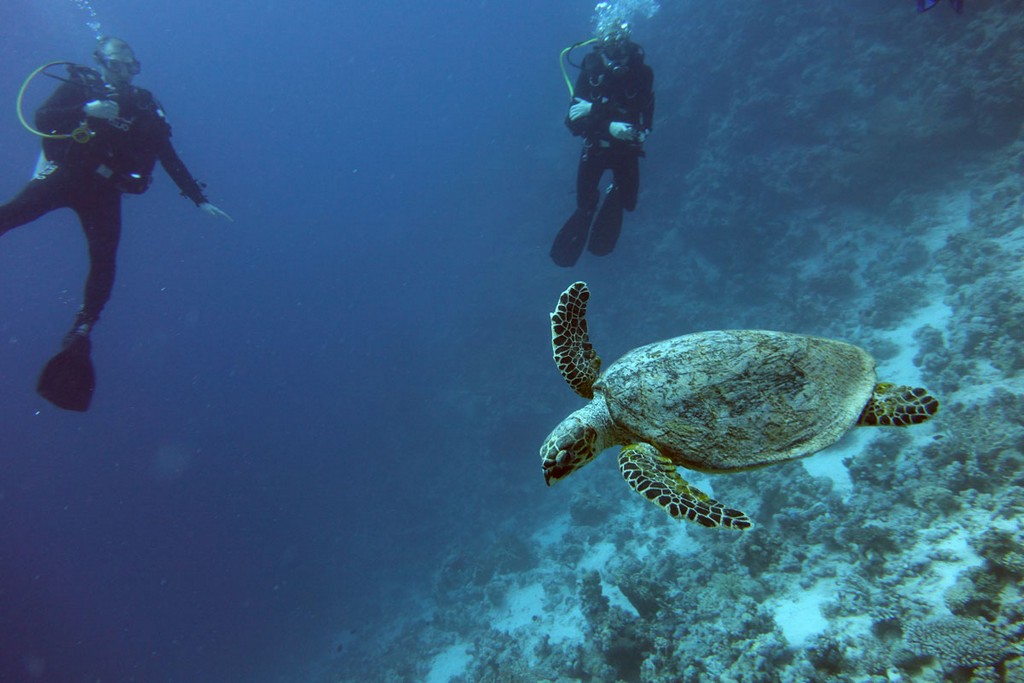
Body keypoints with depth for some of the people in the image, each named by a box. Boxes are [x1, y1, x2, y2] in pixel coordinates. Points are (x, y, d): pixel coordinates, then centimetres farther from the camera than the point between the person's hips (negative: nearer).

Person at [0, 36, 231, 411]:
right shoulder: (79, 87, 3)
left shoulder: (144, 108, 8)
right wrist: (86, 110, -27)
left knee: (104, 263, -12)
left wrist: (200, 199, 6)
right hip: (64, 176, -1)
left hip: (103, 191, 1)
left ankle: (80, 336, -6)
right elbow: (42, 119, -12)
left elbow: (171, 160, 10)